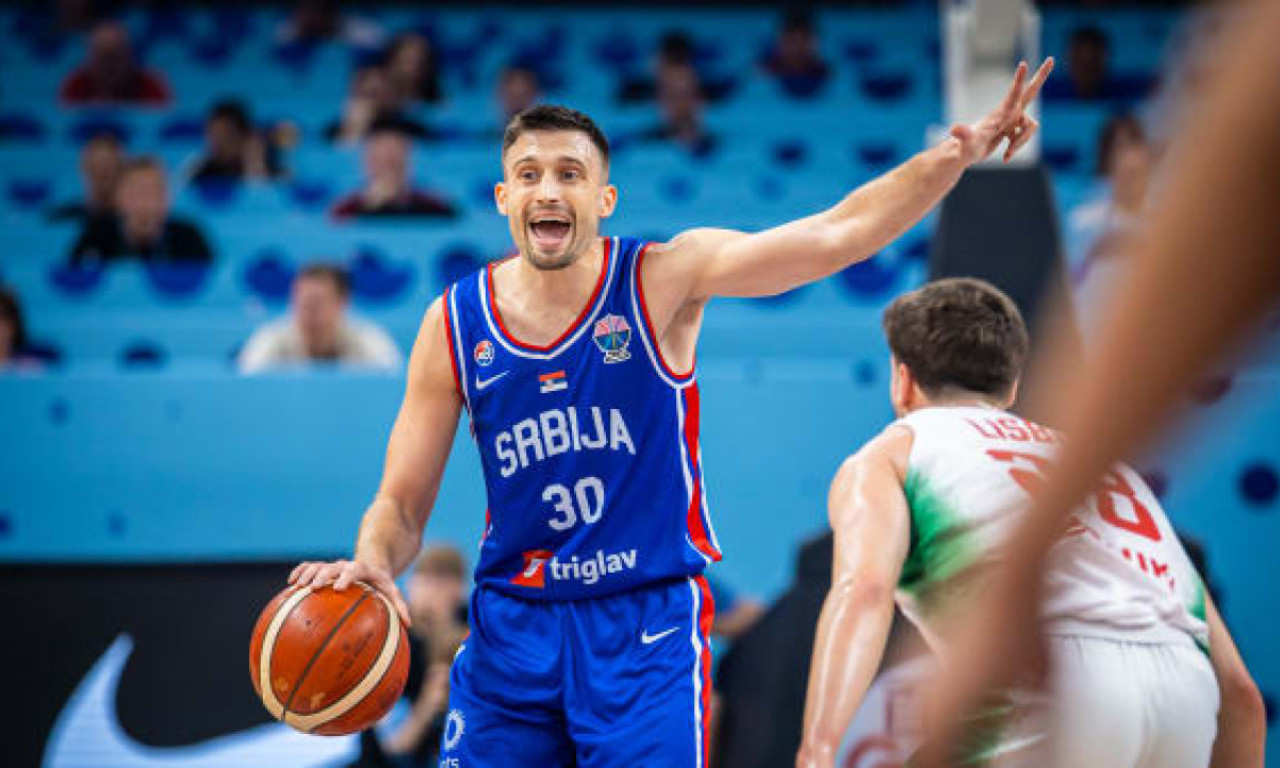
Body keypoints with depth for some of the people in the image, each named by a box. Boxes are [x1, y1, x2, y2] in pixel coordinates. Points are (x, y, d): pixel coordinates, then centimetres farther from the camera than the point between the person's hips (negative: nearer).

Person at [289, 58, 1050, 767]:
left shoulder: (663, 279, -7)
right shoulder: (454, 323, 0)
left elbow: (834, 236, -19)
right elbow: (402, 503, 4)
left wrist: (957, 153, -32)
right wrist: (372, 564, -19)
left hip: (647, 625, -2)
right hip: (511, 626, 2)